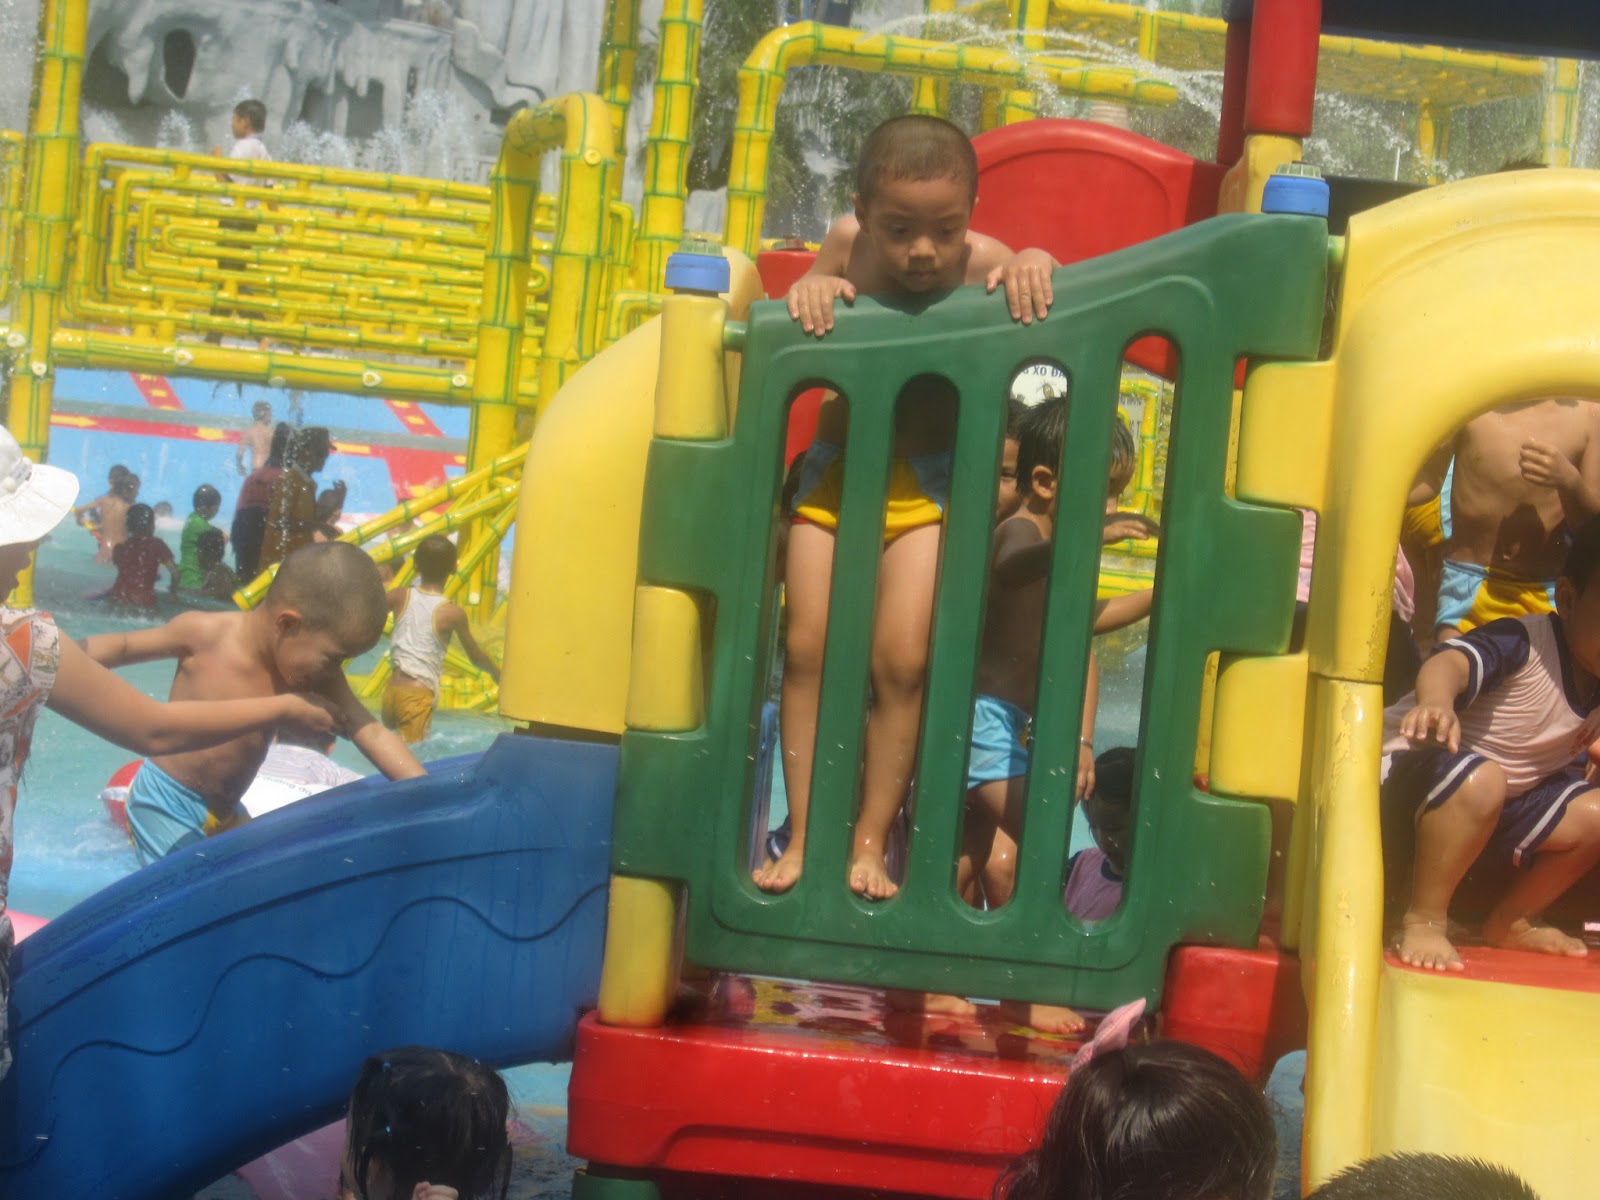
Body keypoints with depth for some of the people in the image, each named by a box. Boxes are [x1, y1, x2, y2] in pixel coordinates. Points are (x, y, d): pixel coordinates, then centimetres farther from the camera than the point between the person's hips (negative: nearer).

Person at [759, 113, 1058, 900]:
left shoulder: (982, 264, -17)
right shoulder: (847, 247, -11)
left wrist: (1034, 265, -34)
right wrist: (808, 287, -24)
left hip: (924, 485, -2)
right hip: (836, 470, 2)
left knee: (901, 659, -6)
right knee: (809, 647, -1)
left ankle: (870, 843, 5)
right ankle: (804, 835, 8)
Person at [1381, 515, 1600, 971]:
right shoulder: (1523, 643, -27)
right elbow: (1449, 663, -46)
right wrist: (1437, 702, -67)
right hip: (1419, 763, -9)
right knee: (1478, 780, -38)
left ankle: (1510, 922, 18)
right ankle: (1423, 921, -23)